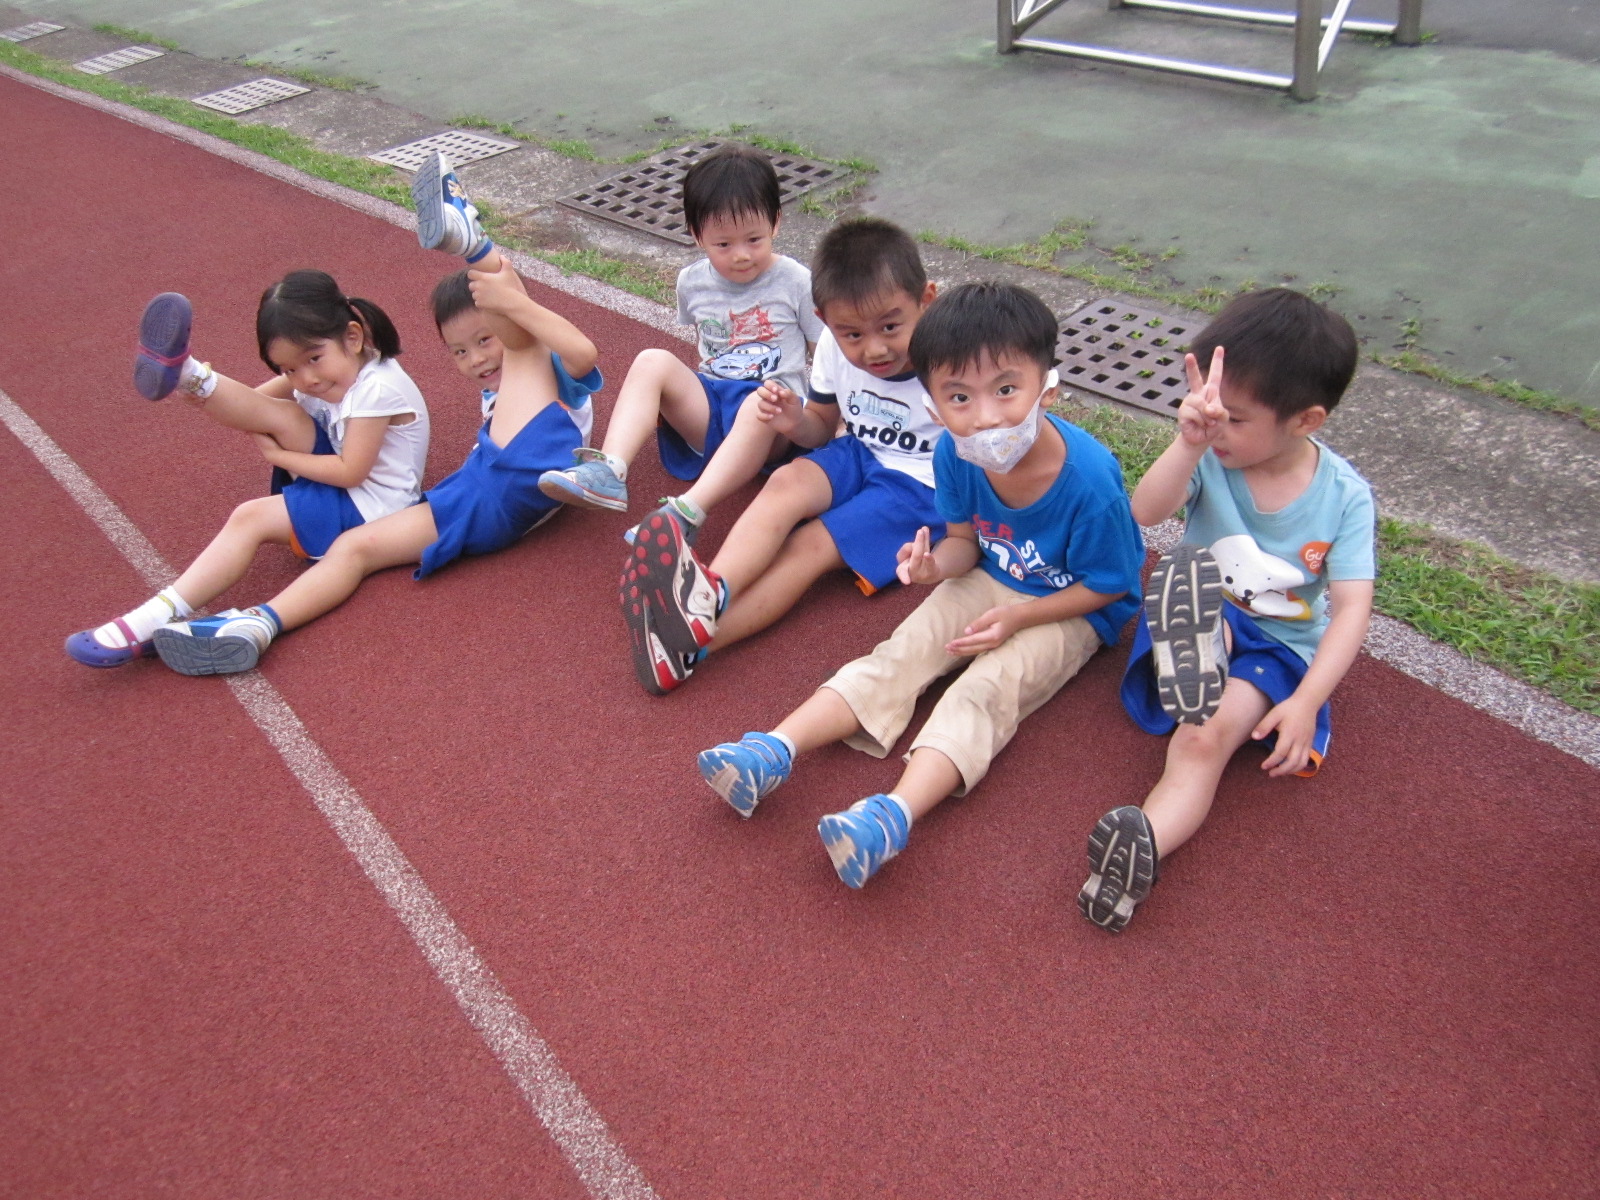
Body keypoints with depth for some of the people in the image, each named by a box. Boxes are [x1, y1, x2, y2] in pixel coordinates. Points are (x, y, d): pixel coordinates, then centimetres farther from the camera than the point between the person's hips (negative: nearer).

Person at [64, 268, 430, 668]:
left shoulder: (377, 389, -22)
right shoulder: (321, 370, 5)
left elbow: (350, 472, -22)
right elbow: (256, 402, 9)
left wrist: (278, 456, -12)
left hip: (365, 505, -9)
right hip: (339, 478, 9)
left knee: (251, 518, -22)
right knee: (279, 415, -11)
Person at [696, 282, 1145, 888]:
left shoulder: (1088, 479, -31)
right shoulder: (955, 454, -16)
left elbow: (1108, 584, -16)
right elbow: (964, 539, 1)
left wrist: (1017, 619, -22)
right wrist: (937, 563, -23)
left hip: (1071, 609, -5)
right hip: (989, 580, 5)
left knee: (984, 690, -26)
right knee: (897, 656, -10)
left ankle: (894, 815, -44)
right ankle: (774, 751, -21)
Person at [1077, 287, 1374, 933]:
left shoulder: (1344, 494, -10)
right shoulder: (1211, 456, -10)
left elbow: (1352, 607, -14)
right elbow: (1146, 512, -29)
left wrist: (1307, 702, -26)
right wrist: (1188, 444, -46)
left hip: (1280, 644, -2)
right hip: (1198, 620, 2)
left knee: (1205, 740, -32)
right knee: (1186, 567, -34)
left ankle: (1146, 843, -50)